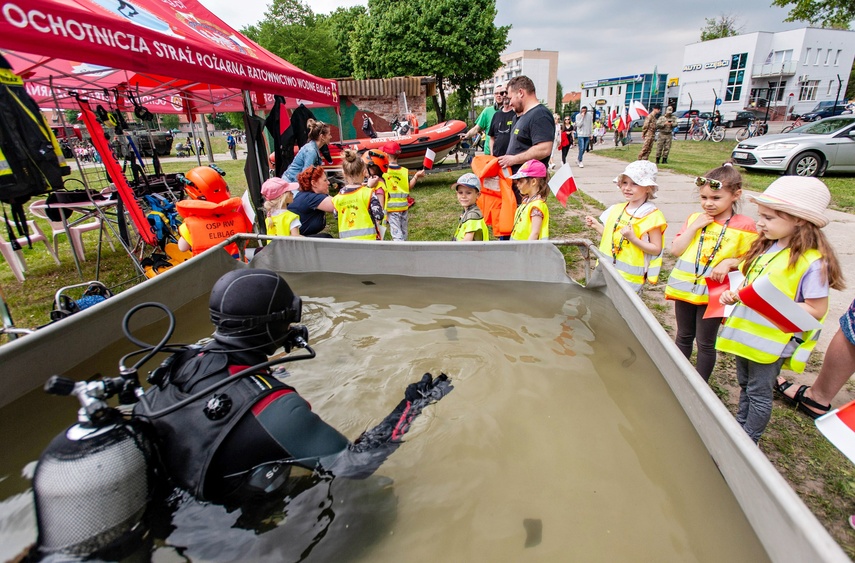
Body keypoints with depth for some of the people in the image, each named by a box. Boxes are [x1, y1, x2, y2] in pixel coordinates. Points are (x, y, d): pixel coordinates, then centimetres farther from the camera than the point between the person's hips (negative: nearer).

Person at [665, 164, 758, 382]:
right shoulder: (695, 219, 4)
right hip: (684, 287, 4)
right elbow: (676, 250, -3)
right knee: (683, 337, 19)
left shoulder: (744, 226, -7)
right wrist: (694, 227, -11)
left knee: (705, 343, 8)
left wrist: (729, 262, -21)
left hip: (713, 292, -4)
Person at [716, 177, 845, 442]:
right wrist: (734, 295, -5)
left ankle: (749, 441, 28)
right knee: (745, 385, 23)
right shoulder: (765, 246, 3)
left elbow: (816, 310, -17)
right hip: (745, 333, 7)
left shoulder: (812, 262, -19)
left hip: (772, 341, -7)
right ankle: (739, 427, 41)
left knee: (758, 393, 9)